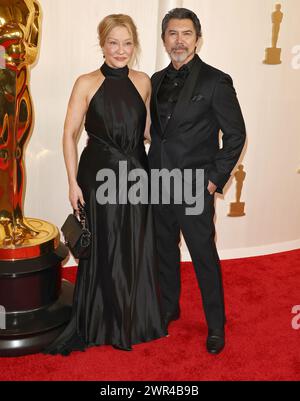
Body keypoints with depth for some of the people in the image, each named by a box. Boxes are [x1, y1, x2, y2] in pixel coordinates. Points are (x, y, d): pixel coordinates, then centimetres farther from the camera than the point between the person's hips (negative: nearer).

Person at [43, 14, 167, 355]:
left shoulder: (143, 82, 4)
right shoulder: (87, 83, -5)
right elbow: (69, 135, -5)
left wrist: (149, 169, 7)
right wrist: (73, 182, -9)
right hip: (99, 174, -3)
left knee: (137, 250, 10)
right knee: (104, 250, 8)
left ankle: (136, 320, 32)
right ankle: (104, 324, 29)